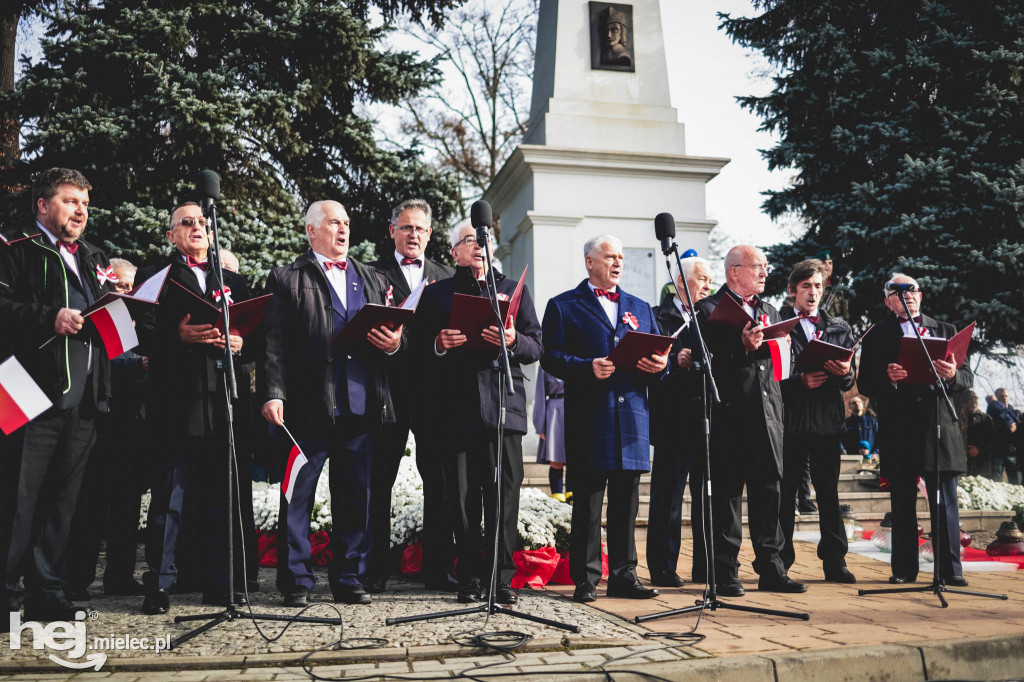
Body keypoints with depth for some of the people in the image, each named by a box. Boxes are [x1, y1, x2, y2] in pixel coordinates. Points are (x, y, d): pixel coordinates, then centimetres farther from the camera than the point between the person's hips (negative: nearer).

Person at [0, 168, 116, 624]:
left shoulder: (95, 260, 23)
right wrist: (50, 317, -20)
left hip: (85, 399, 6)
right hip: (37, 395, -6)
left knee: (62, 500, 10)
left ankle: (46, 592, 18)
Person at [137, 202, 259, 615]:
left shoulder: (234, 282, 22)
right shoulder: (155, 277, 11)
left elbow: (256, 338, 15)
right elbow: (143, 337, -1)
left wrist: (240, 344, -6)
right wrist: (179, 336, -18)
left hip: (225, 400, 4)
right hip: (178, 401, -3)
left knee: (223, 496, 5)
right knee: (171, 496, -2)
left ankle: (219, 584, 14)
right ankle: (159, 585, 7)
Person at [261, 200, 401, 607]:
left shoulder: (373, 280, 20)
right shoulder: (287, 279, 6)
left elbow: (392, 335, 18)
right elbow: (275, 343, -2)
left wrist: (394, 344, -5)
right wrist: (273, 393, -11)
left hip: (361, 408, 4)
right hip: (308, 406, -3)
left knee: (356, 497, 9)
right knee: (297, 495, 3)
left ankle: (349, 579, 20)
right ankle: (297, 581, 16)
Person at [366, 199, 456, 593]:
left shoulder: (446, 276, 17)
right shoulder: (373, 274, 7)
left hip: (436, 388, 3)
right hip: (390, 388, -2)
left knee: (439, 479, 5)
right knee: (379, 481, 3)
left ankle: (437, 569, 14)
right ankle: (375, 571, 12)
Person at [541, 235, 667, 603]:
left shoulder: (640, 308, 22)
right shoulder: (564, 306, 7)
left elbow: (659, 354, 18)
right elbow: (551, 357, -3)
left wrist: (660, 365, -5)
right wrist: (588, 367, -18)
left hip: (632, 417, 4)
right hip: (589, 417, -4)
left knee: (626, 502, 8)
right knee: (587, 502, -1)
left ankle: (624, 576, 18)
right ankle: (585, 579, 8)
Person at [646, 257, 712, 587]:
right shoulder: (658, 317, 1)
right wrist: (675, 361, -24)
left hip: (707, 419, 6)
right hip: (673, 420, -5)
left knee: (708, 496, 10)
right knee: (667, 496, 0)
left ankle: (705, 566, 20)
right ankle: (663, 568, 9)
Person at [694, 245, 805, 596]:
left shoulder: (770, 311, 20)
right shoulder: (708, 310, -2)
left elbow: (780, 358, 20)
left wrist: (779, 344, 0)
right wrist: (742, 346, -21)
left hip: (767, 413, 6)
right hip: (729, 413, -6)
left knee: (768, 492, 9)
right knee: (727, 494, 1)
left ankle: (771, 569, 19)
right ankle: (726, 573, 10)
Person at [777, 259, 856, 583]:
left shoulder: (839, 328, 16)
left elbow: (849, 381, 11)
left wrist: (845, 372, -11)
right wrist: (800, 381, -16)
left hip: (827, 419, 3)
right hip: (790, 419, -3)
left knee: (829, 492, 6)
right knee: (785, 493, 2)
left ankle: (835, 561, 13)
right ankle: (781, 562, 11)